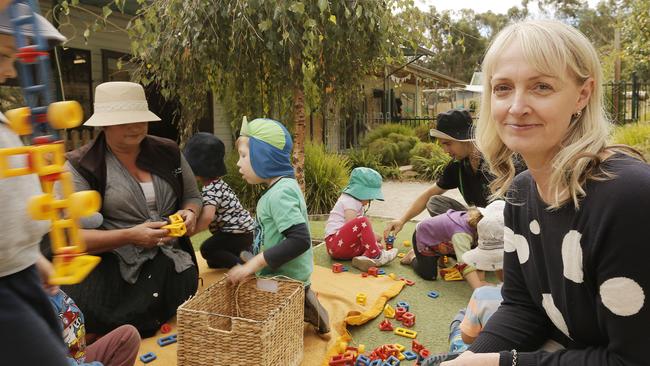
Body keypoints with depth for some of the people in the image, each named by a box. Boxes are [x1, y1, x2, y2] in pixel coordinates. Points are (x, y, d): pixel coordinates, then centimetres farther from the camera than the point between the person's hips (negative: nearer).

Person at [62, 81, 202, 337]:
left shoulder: (168, 152, 6)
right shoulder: (80, 167, -5)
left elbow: (192, 196, 18)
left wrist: (190, 213, -7)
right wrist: (130, 236, -23)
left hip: (172, 266, 3)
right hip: (112, 272, -3)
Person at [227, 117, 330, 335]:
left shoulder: (280, 194, -23)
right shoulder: (284, 187, 7)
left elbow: (300, 240, -32)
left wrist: (255, 263, -29)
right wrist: (253, 263, 14)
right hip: (288, 278, 9)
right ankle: (301, 306, 11)